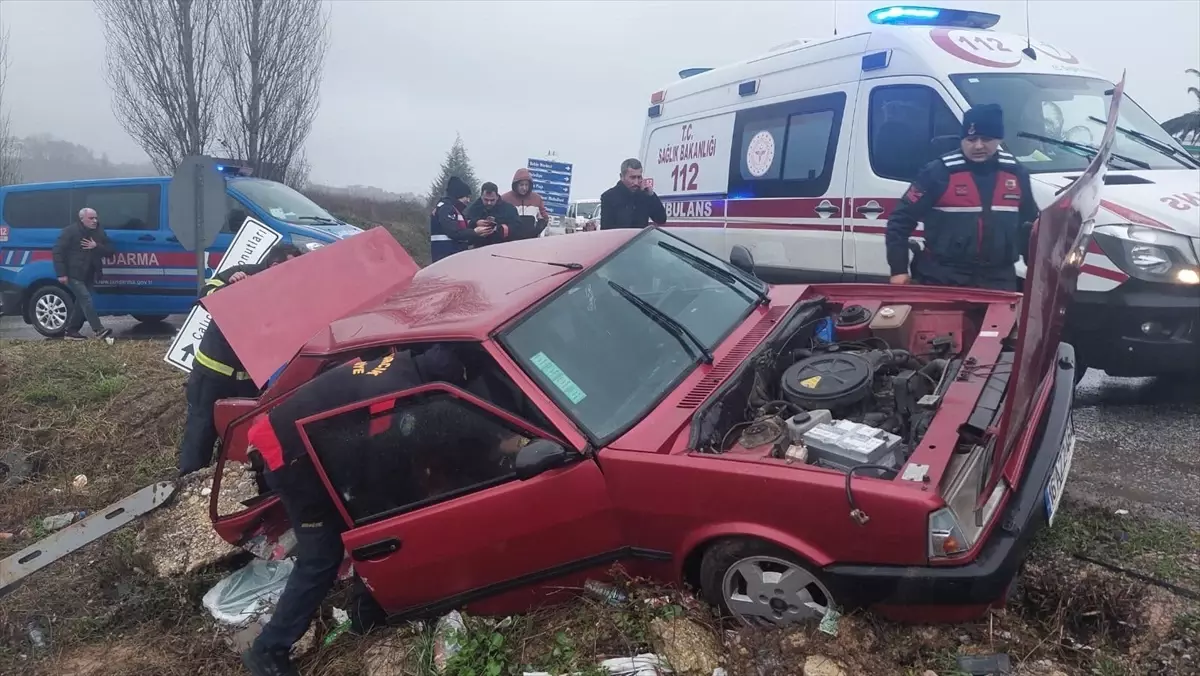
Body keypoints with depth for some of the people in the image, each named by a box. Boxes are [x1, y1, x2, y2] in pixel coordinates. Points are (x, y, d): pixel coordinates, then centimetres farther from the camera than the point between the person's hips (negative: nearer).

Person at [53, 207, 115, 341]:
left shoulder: (99, 233, 9)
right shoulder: (70, 231, -9)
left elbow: (110, 250, 7)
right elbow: (58, 251, -11)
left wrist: (96, 246, -14)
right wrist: (62, 274, -17)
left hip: (89, 276, 7)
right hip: (73, 274, -7)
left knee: (81, 303, 9)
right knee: (86, 300, -14)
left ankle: (71, 331, 20)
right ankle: (99, 330, -20)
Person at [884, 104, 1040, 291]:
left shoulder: (1016, 174, 8)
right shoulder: (939, 172, -7)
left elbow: (1030, 224, 21)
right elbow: (900, 220, -6)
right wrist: (898, 270, -10)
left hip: (998, 281, 4)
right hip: (942, 279, -4)